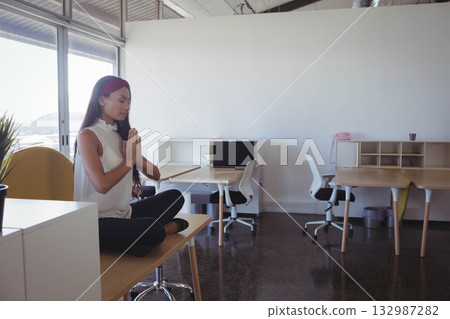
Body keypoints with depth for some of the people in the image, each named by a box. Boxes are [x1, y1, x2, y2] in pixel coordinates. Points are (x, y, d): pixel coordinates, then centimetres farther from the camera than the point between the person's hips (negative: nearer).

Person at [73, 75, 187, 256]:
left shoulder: (121, 135, 12)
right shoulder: (87, 136, -11)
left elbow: (155, 175, 12)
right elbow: (102, 185, -26)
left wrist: (137, 156, -9)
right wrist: (130, 159, -11)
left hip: (123, 212, 9)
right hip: (97, 221, -8)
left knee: (174, 196, 1)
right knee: (154, 232, -32)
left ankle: (135, 235, -15)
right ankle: (166, 227, 3)